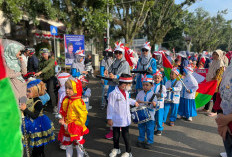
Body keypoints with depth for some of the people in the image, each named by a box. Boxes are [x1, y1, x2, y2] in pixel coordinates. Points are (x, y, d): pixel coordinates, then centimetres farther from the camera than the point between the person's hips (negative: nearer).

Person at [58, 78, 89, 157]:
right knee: (68, 146, 24)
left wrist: (71, 126, -19)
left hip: (76, 130, -6)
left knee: (79, 147, 14)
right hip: (66, 130, 6)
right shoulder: (65, 100, -3)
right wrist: (63, 121, -6)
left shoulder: (78, 102, -25)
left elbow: (82, 118, -23)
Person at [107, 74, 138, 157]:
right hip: (116, 119, -4)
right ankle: (116, 149, 37)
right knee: (116, 134, 15)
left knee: (125, 134, 9)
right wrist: (109, 118, -14)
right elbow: (110, 106, -17)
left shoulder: (126, 92, 2)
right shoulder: (114, 93, -21)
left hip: (125, 119, 4)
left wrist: (134, 102, 30)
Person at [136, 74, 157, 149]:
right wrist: (137, 102, -12)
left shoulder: (152, 94, -6)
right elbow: (136, 101, 10)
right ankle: (141, 140, 31)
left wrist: (154, 104, -30)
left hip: (150, 115, -3)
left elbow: (155, 105, -8)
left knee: (149, 129, 6)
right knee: (141, 127, 15)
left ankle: (149, 142, 21)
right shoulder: (140, 93, 2)